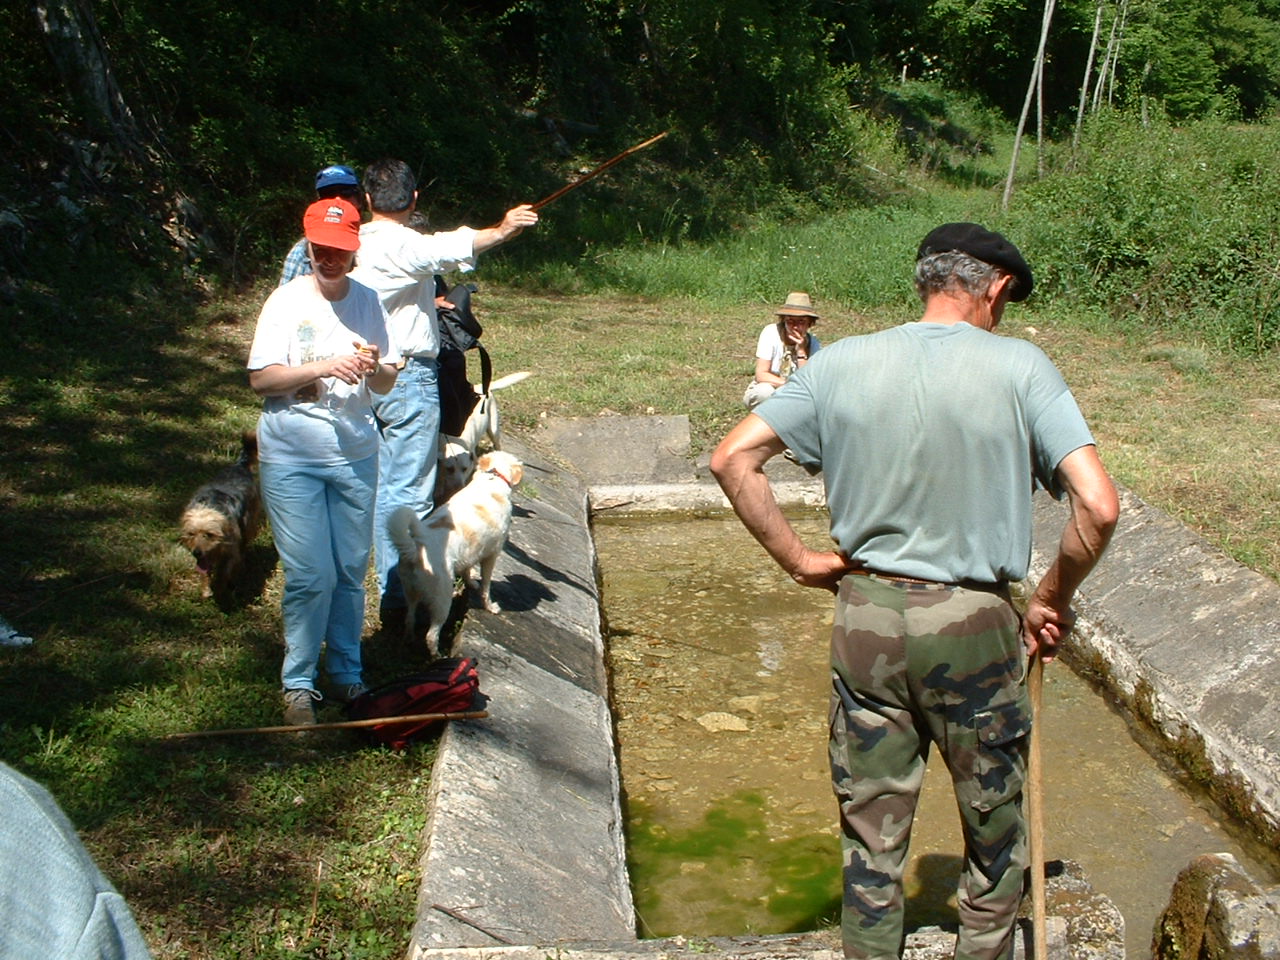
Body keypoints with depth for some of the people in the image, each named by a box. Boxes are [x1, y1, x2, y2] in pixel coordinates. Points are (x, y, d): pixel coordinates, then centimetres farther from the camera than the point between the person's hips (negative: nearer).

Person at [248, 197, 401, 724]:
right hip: (293, 458, -3)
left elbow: (388, 384, 7)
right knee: (311, 576, -3)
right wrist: (323, 367, -24)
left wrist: (375, 368, -16)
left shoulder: (369, 302, 4)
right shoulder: (287, 301, -6)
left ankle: (347, 673, 27)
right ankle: (299, 684, 14)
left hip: (355, 455, 4)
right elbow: (261, 379, -10)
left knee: (351, 572, 10)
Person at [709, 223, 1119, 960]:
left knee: (871, 837, 17)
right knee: (995, 836, 21)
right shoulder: (1019, 367, -9)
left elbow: (733, 458, -2)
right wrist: (1055, 601, 0)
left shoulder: (841, 363, -2)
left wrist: (798, 559, 3)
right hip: (973, 624, -2)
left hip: (864, 615, 3)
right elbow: (1099, 506, -15)